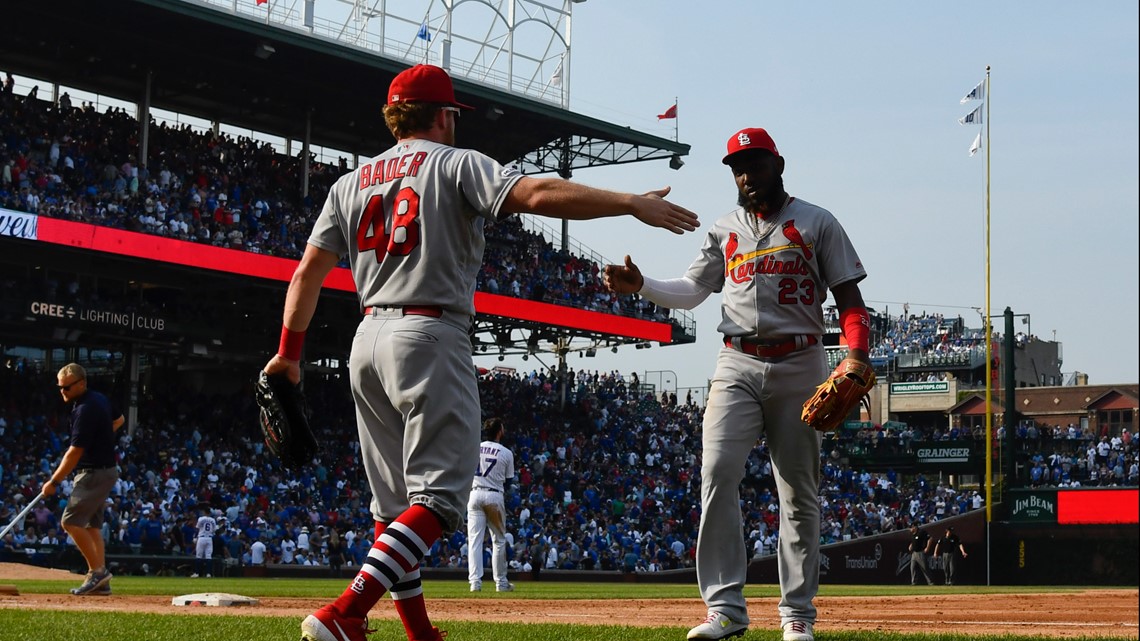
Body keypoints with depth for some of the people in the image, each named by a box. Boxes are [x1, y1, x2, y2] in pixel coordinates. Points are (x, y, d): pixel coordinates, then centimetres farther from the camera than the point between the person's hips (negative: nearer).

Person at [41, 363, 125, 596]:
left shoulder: (85, 410, -21)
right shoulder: (101, 399, 8)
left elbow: (75, 452, -22)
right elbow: (119, 420, 29)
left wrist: (54, 482, -17)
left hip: (94, 473, -10)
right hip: (105, 470, 10)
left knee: (71, 521, -13)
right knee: (91, 524, 10)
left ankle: (97, 570, -12)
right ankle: (100, 582, 9)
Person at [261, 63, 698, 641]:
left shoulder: (351, 182, 17)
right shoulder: (455, 164, 0)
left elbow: (308, 272, 13)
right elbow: (537, 195, -15)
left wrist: (289, 353, 17)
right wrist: (634, 204, -14)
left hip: (368, 343, 7)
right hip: (431, 338, -7)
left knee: (394, 502, 13)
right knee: (438, 495, -10)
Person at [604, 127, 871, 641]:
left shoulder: (816, 223, 4)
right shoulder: (725, 230, 14)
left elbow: (849, 297, 0)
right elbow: (691, 291, 14)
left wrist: (856, 355, -15)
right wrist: (640, 285, -4)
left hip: (799, 366, -2)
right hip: (737, 366, 2)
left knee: (799, 491, 2)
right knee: (717, 474, -13)